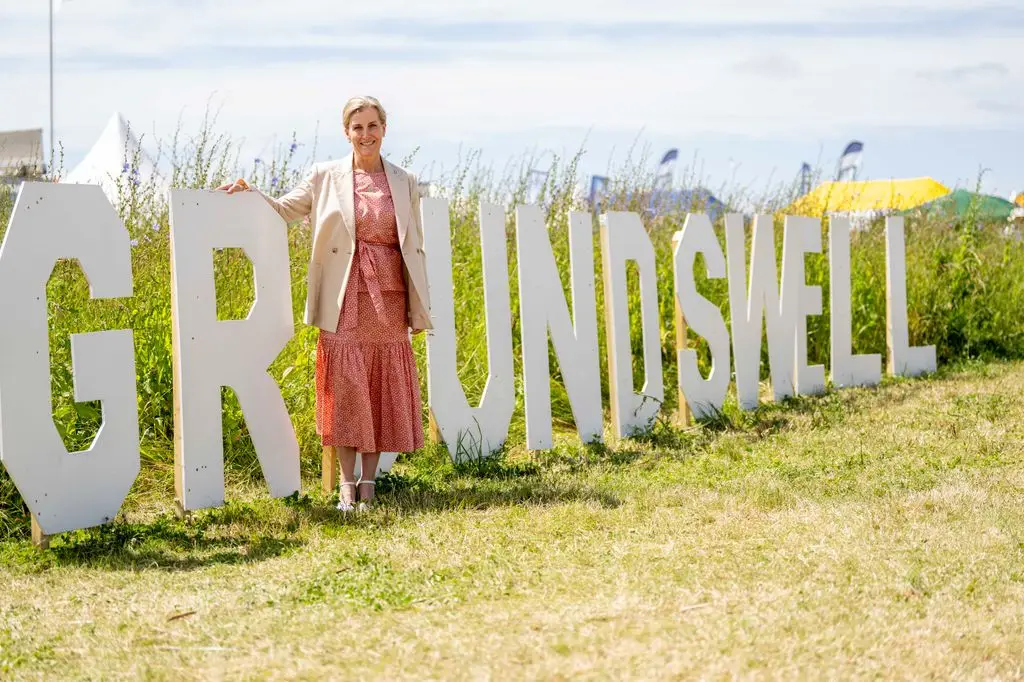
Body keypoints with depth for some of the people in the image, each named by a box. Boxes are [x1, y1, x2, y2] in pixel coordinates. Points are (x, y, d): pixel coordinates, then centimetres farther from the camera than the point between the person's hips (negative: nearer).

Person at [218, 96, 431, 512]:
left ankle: (369, 481, 11)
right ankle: (347, 484, 2)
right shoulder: (326, 177, 4)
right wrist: (249, 194, -5)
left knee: (383, 391, 4)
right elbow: (285, 210, 13)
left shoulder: (404, 183, 8)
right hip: (346, 301, -2)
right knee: (345, 389, -3)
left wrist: (420, 308, 6)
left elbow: (415, 247, 9)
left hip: (389, 301, 2)